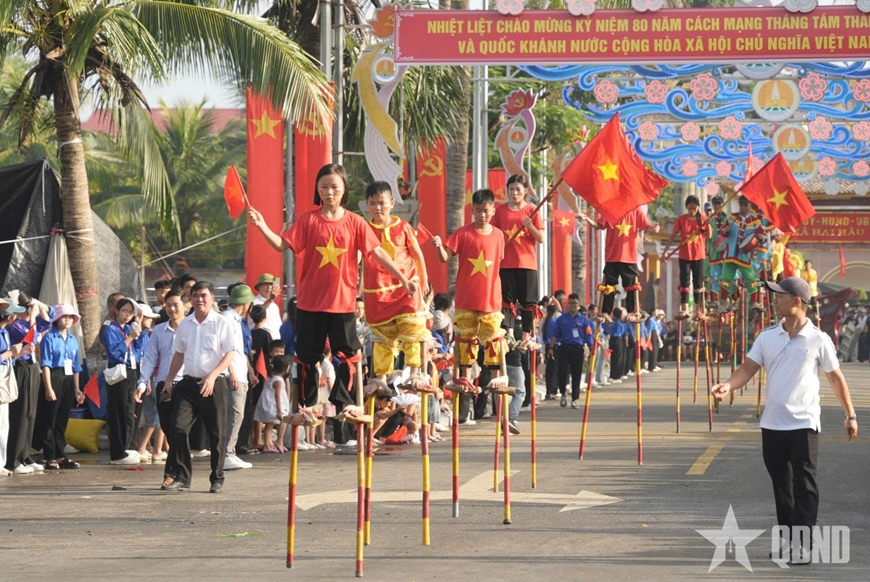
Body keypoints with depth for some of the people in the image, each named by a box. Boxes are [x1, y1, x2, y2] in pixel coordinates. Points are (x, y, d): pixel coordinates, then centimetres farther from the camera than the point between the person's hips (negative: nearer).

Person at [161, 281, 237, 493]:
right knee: (179, 428, -8)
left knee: (216, 434, 2)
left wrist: (212, 376, -18)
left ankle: (217, 479, 15)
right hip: (188, 383, 4)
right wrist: (168, 381, 14)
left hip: (214, 384, -4)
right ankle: (182, 478, -4)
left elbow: (230, 354, -7)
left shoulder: (222, 323, -3)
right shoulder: (184, 324, 11)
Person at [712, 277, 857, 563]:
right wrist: (728, 385, -21)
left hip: (804, 423, -5)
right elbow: (748, 367, -1)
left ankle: (803, 545, -6)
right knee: (781, 484, 12)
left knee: (804, 485, -7)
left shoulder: (818, 340, -4)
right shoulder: (767, 337, 6)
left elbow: (835, 377, 3)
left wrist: (850, 414, 5)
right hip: (772, 423, 5)